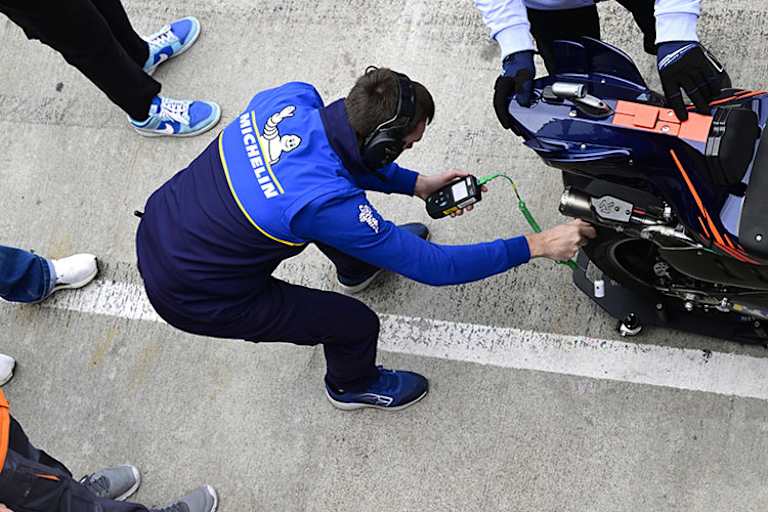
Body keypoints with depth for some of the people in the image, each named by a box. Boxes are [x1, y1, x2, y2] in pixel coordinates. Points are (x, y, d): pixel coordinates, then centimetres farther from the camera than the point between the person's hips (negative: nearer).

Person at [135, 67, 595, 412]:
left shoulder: (294, 98, -16)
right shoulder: (327, 204, -34)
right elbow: (432, 266, -23)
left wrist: (416, 184, 5)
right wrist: (537, 245, -17)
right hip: (192, 295, -7)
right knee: (357, 324, 2)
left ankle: (357, 267, 49)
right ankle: (352, 385, 36)